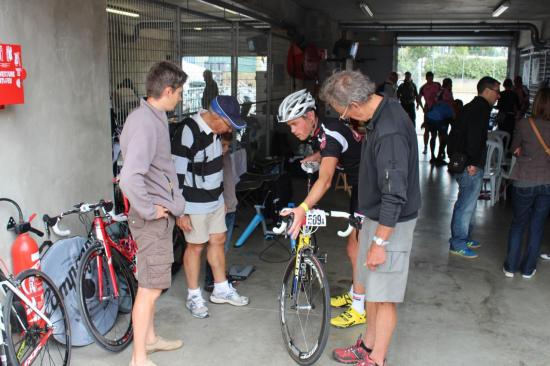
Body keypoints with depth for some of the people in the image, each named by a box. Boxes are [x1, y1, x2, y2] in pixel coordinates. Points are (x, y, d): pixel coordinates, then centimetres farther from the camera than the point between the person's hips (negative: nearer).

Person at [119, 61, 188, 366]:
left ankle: (149, 338, 37)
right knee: (151, 287, -1)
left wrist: (174, 204, 20)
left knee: (150, 283, 21)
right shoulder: (146, 124, -23)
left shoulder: (152, 118, 10)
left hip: (160, 214, 10)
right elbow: (130, 177, -34)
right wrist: (148, 209, -21)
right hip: (153, 218, -10)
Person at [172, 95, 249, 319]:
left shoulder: (213, 131, 3)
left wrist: (222, 198, 21)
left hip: (215, 200, 8)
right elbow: (176, 174, -22)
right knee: (196, 247, 4)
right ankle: (193, 297, 21)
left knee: (218, 241, 15)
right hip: (195, 205, -8)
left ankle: (221, 290, 30)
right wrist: (181, 212, -20)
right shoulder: (188, 133, -24)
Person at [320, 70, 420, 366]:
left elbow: (395, 195, -28)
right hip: (375, 215, 10)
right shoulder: (386, 108, 2)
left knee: (384, 296, 4)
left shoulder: (390, 133, -30)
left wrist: (379, 242, -22)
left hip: (391, 223, -10)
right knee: (371, 287, 21)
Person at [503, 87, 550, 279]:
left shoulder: (524, 124, -12)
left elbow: (515, 149, 2)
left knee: (518, 224, 14)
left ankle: (510, 267, 18)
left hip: (524, 182, -1)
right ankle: (528, 268, 22)